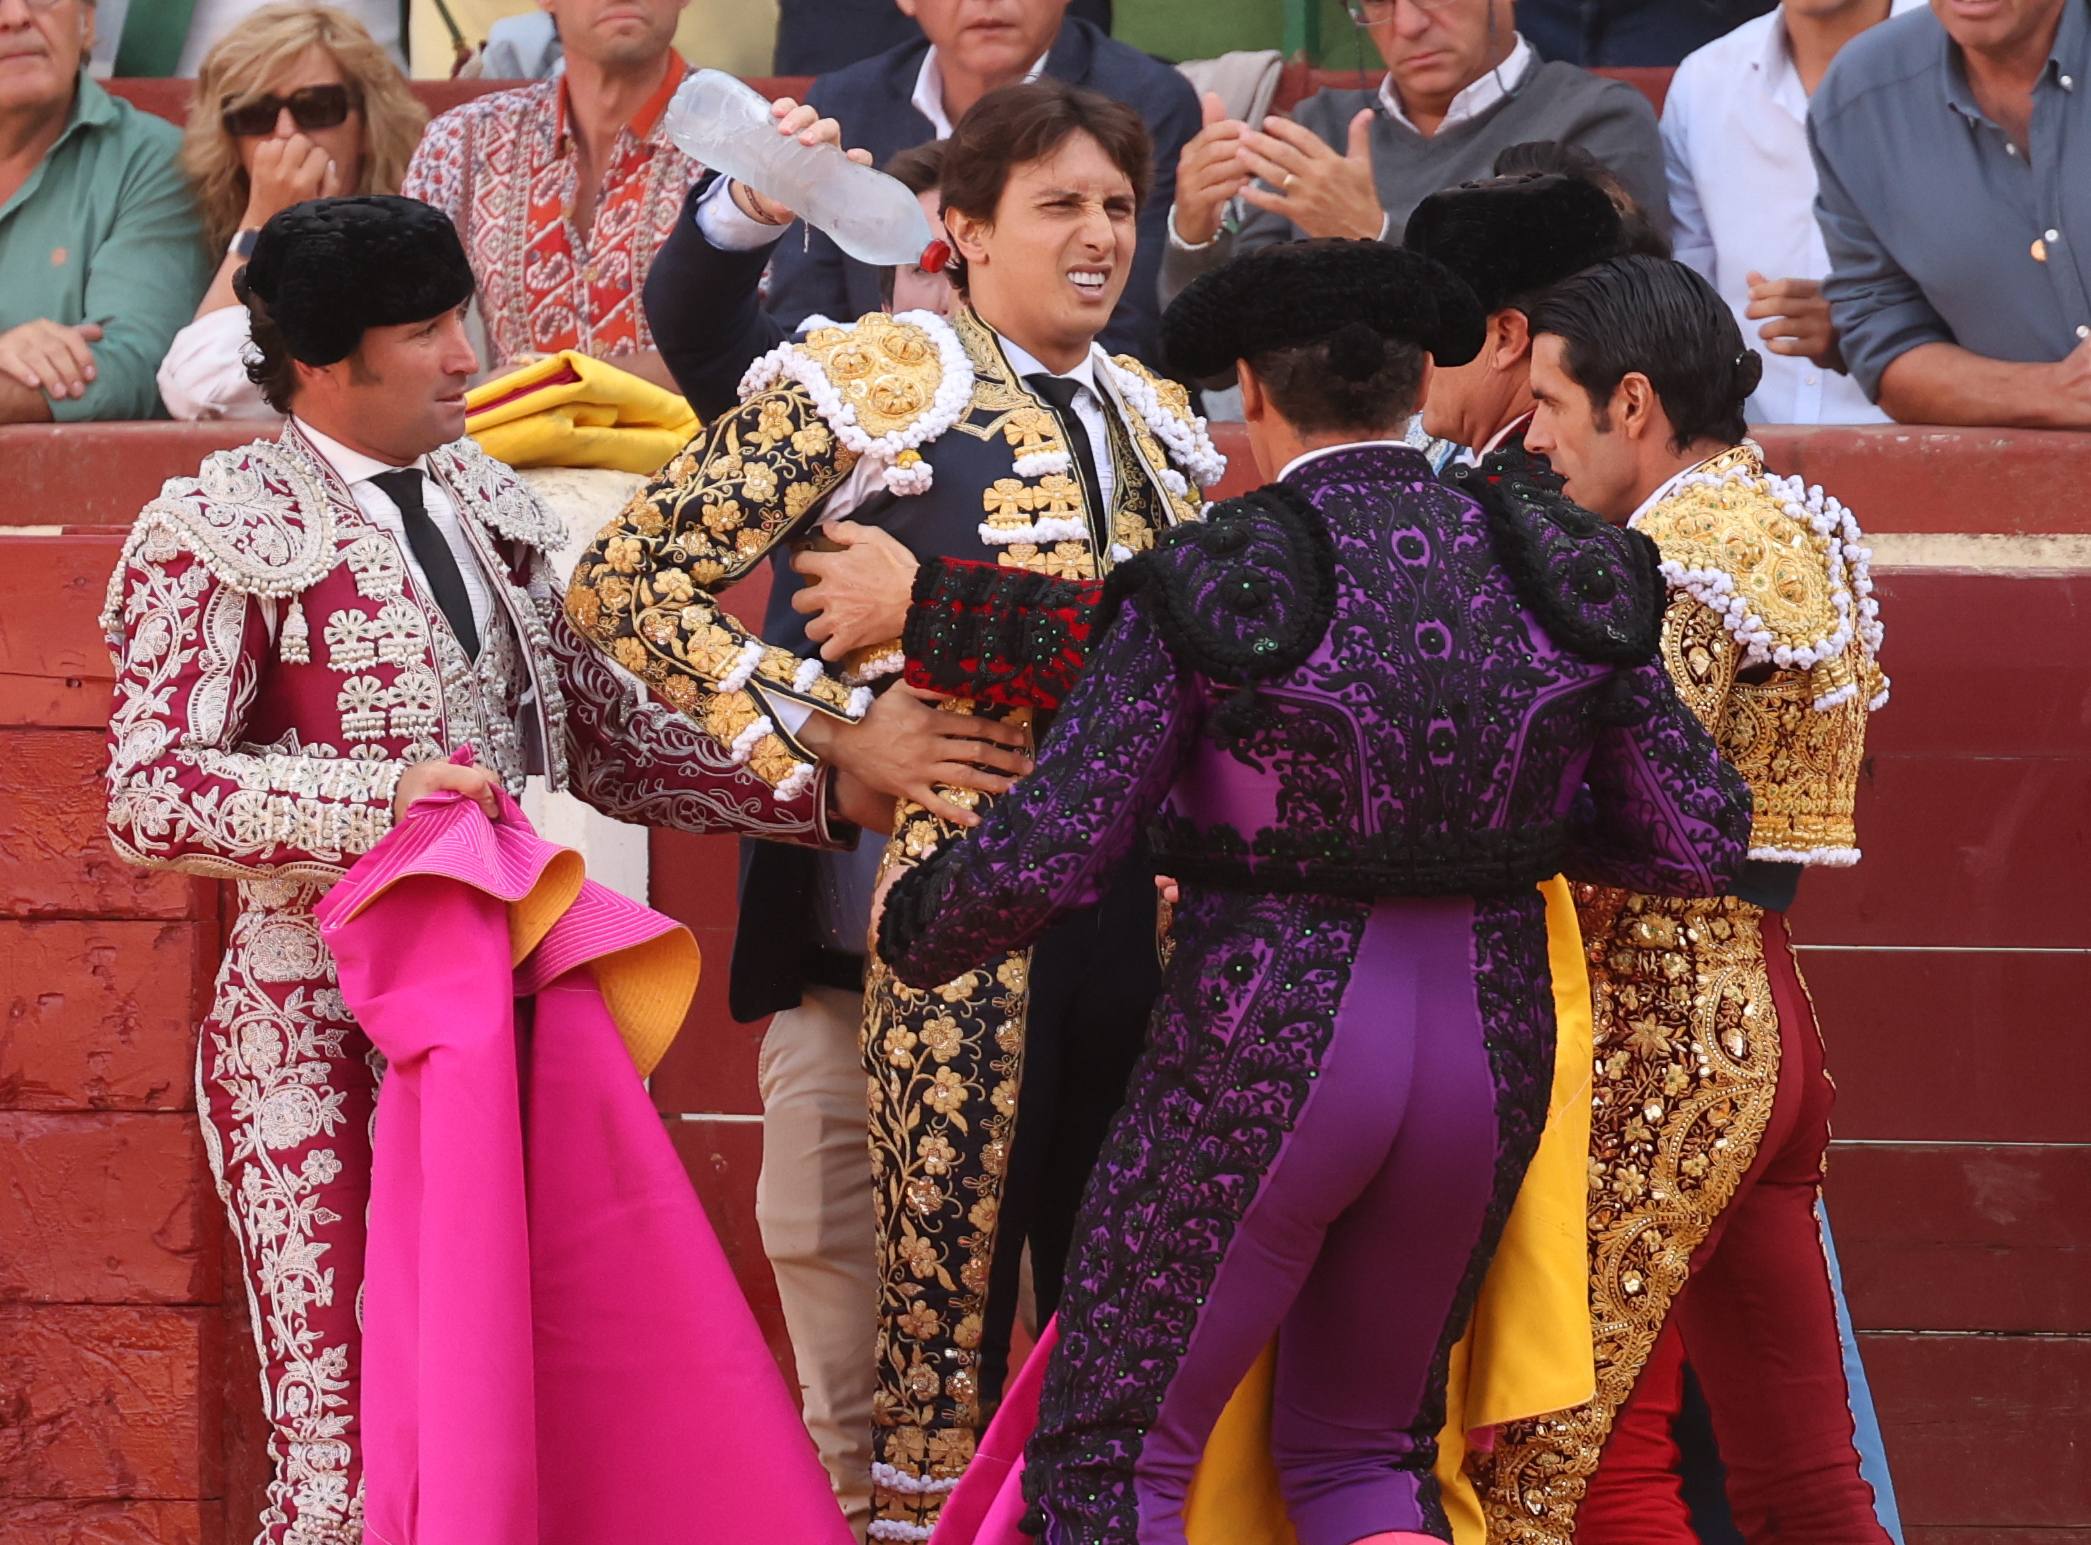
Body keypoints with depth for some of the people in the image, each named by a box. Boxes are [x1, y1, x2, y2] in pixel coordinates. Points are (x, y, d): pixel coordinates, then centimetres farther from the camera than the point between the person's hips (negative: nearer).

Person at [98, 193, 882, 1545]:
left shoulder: (485, 507, 15)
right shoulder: (225, 533, -6)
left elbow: (609, 741, 20)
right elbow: (150, 799, -14)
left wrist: (827, 788, 10)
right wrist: (382, 798, -25)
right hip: (320, 1026, -7)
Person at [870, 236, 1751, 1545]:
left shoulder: (1211, 587, -11)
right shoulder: (1560, 579, 0)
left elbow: (1042, 859, -13)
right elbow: (1700, 838, 3)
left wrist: (913, 932, 7)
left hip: (1262, 1055, -4)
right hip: (1490, 1050, 4)